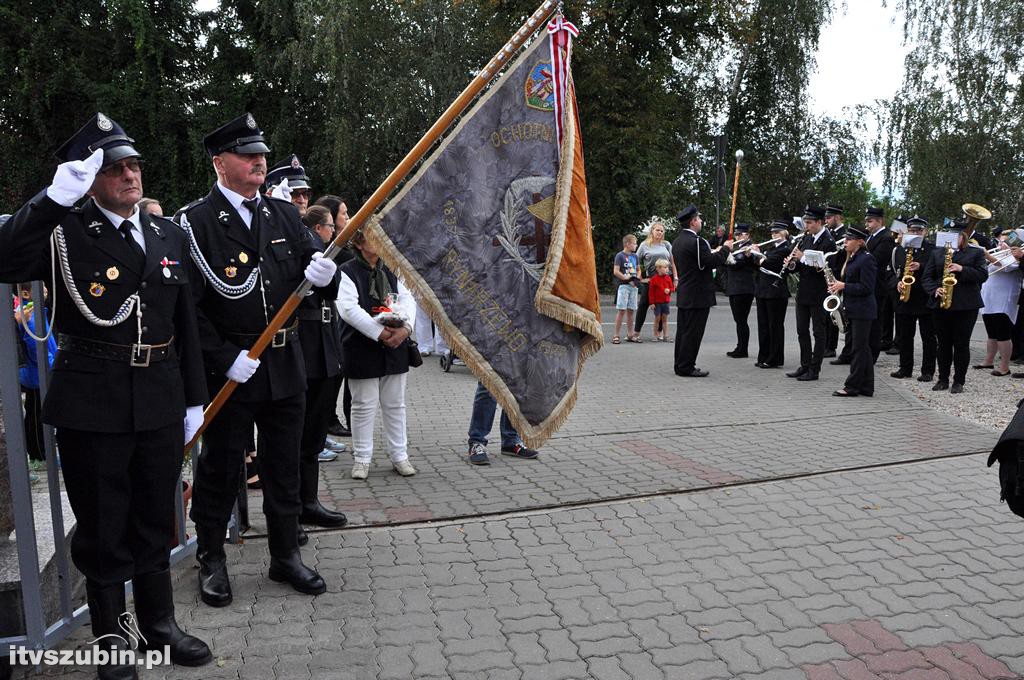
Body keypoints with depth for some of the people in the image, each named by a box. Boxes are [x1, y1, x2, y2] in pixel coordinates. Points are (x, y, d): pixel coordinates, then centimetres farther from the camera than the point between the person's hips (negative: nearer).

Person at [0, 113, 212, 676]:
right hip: (92, 407, -4)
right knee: (102, 529, 10)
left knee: (155, 522, 16)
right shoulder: (66, 231, -3)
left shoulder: (168, 234, 10)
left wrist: (193, 397, 12)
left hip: (161, 405, 4)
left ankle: (158, 625, 34)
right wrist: (57, 194, -26)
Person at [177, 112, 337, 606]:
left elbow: (317, 280, 9)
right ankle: (212, 561, 27)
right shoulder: (195, 222, -7)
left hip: (285, 364, 5)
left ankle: (286, 555, 28)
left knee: (284, 466, 14)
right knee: (220, 468, 9)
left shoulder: (283, 215, 9)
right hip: (228, 370, -4)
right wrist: (227, 359, -17)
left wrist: (324, 275, -15)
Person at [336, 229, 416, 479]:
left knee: (395, 405, 12)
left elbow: (408, 300, 4)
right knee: (364, 407, 3)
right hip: (362, 350, -5)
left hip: (395, 347, 5)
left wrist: (405, 328, -15)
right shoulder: (347, 272, -6)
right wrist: (380, 332, -21)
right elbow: (349, 309, -17)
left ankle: (399, 455, 22)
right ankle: (362, 459, 16)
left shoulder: (391, 270, 12)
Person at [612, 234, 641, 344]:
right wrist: (626, 278, -12)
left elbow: (638, 270, 22)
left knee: (631, 310, 9)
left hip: (633, 286, 6)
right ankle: (616, 335, -4)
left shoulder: (635, 256, 14)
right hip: (623, 286, -6)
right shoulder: (620, 255, -6)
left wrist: (636, 279, 4)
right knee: (621, 310, -7)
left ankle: (630, 335, 17)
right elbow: (616, 272, -12)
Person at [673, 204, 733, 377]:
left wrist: (714, 253, 20)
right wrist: (725, 249, -5)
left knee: (683, 330, 12)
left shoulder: (677, 242, 12)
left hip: (683, 296, 9)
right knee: (693, 332, -4)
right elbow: (712, 262, -19)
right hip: (698, 296, -9)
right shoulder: (696, 241, -18)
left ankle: (680, 365, 18)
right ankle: (686, 367, -1)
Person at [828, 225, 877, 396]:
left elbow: (866, 287, -19)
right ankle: (866, 387, 16)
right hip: (853, 310, 10)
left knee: (859, 348, -4)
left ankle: (852, 386, 0)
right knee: (862, 349, 11)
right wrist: (838, 285, 5)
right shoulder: (852, 259, 15)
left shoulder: (866, 260, -14)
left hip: (862, 311, -10)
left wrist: (844, 286, -16)